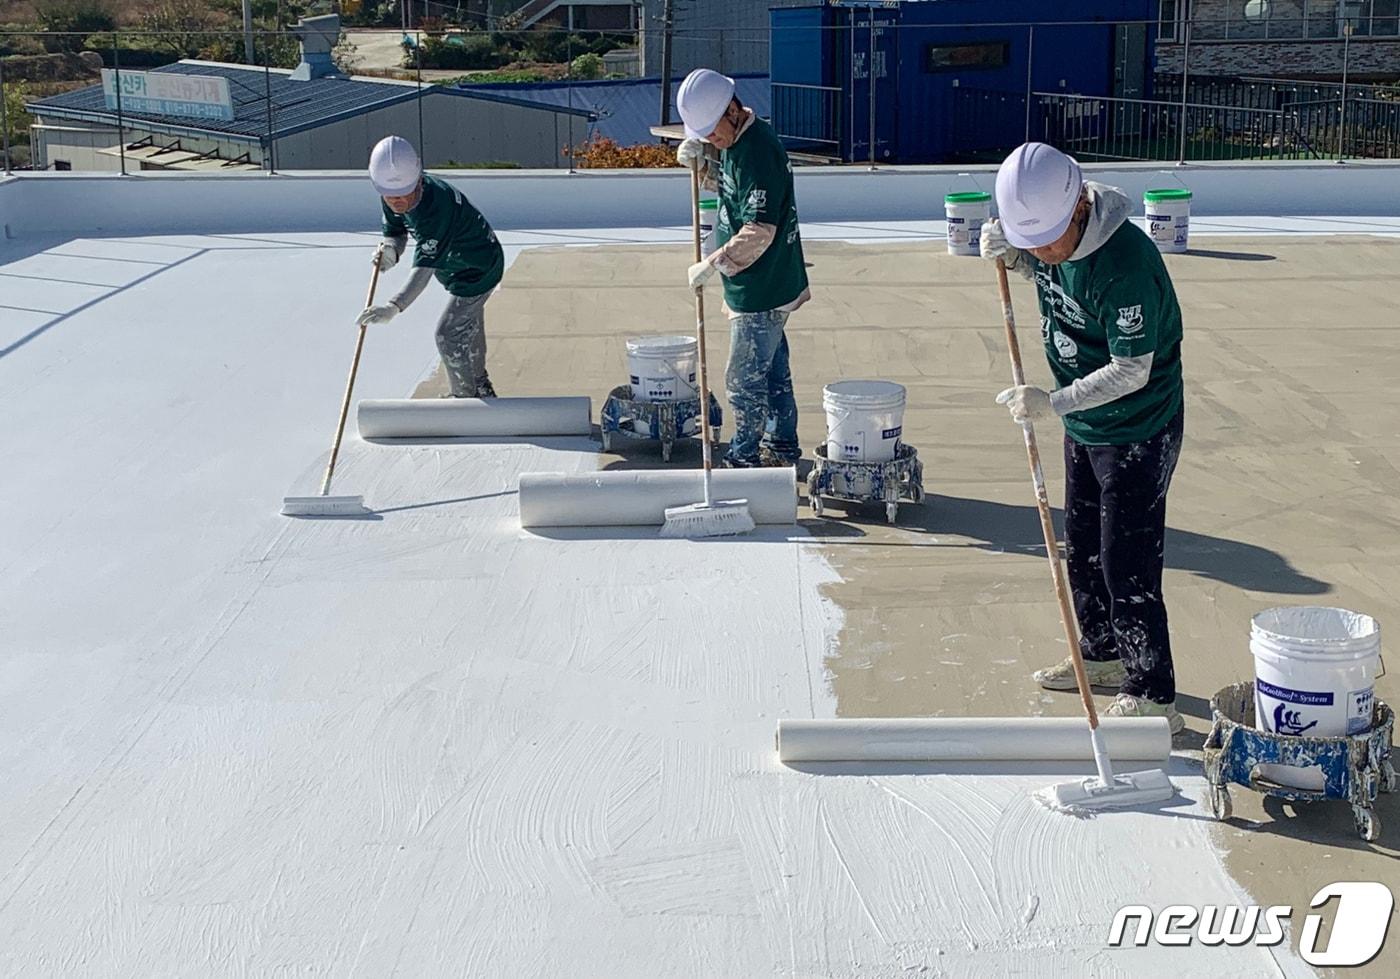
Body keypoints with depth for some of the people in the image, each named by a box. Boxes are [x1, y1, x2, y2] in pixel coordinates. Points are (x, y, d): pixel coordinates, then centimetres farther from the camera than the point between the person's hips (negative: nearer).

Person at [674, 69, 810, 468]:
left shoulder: (758, 151, -25)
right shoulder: (734, 139, 6)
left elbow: (758, 232, -28)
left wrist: (711, 266, -21)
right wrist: (700, 161, 4)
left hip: (761, 289, -10)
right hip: (772, 285, 10)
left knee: (745, 379, 0)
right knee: (773, 370, 20)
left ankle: (744, 458, 13)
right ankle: (783, 449, 32)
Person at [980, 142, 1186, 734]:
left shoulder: (1124, 262, -31)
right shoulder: (1047, 239, -6)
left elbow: (1131, 372, -28)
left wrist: (1052, 403, -31)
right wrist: (1013, 258, -3)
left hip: (1137, 434, -9)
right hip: (1084, 425, 9)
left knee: (1128, 567, -4)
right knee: (1081, 549, 20)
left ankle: (1152, 697, 7)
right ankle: (1102, 654, 39)